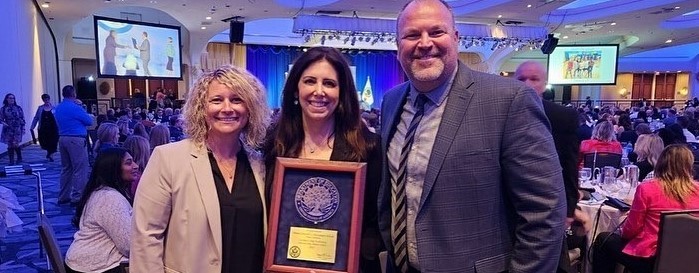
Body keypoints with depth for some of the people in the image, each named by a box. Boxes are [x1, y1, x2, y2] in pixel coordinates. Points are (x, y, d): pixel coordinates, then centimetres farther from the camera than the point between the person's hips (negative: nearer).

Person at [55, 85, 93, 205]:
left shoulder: (58, 107, 12)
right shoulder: (75, 107, -13)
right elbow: (89, 121, -6)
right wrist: (81, 107, 7)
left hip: (62, 139, 9)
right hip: (76, 140, -9)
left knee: (66, 168, 16)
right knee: (80, 169, -4)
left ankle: (63, 196, 21)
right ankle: (77, 197, -5)